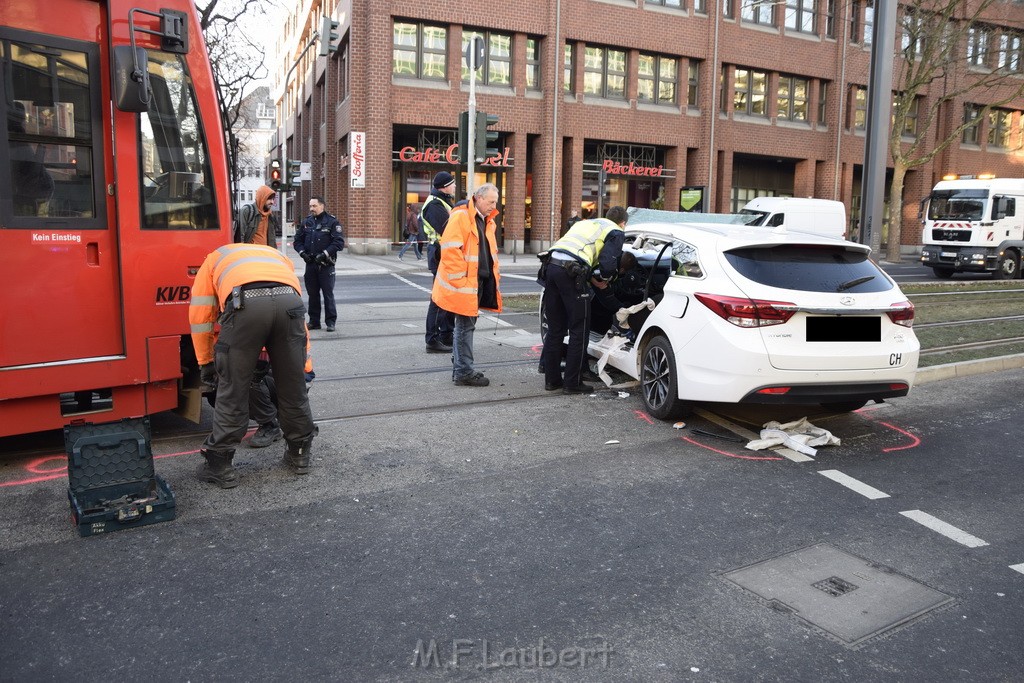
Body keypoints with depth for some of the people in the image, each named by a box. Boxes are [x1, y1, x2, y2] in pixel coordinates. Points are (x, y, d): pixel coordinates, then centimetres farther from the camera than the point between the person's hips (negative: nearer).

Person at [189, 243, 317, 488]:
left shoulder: (214, 259, 37)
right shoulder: (278, 257, 43)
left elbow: (200, 315, 29)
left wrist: (205, 364, 39)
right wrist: (305, 365, 42)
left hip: (245, 304, -2)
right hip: (288, 300, 3)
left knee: (233, 389, 11)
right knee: (293, 386, 18)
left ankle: (219, 465, 22)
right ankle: (299, 454, 34)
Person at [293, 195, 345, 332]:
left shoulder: (332, 222, -4)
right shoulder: (306, 222, 11)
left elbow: (339, 242, -11)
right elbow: (297, 240, 15)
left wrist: (325, 254, -17)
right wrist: (302, 252, -3)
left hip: (326, 264, -5)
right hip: (310, 264, 5)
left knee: (328, 293, -2)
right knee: (312, 294, 9)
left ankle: (331, 322, 6)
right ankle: (314, 321, 17)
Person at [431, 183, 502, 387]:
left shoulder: (488, 221, 16)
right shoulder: (461, 217, -13)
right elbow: (450, 250, -19)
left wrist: (495, 277, 15)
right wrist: (460, 280, -20)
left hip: (479, 281, 9)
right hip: (464, 283, -9)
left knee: (466, 325, 15)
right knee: (466, 326, -4)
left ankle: (459, 368, 25)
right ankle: (464, 372, 3)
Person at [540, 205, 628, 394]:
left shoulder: (586, 223, 33)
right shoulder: (616, 232, 10)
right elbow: (608, 262, -6)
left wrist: (592, 278, 25)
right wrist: (603, 278, 15)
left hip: (551, 265, 7)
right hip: (571, 272, -7)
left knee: (554, 329, 14)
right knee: (579, 331, 3)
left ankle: (552, 380, 20)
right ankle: (572, 383, 6)